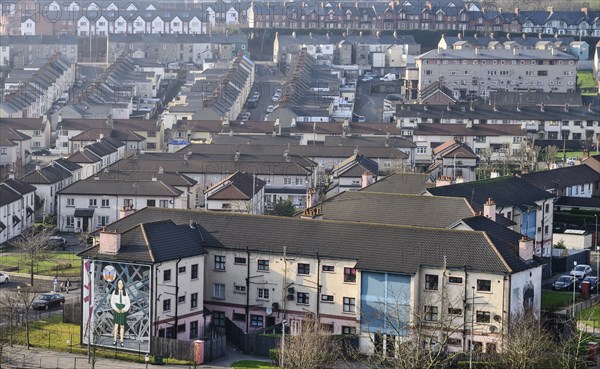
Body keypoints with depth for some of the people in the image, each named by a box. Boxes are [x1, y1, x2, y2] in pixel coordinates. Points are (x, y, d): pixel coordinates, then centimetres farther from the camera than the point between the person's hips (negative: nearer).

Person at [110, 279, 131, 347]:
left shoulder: (125, 293, 11)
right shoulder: (115, 292, 9)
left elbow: (128, 303, 8)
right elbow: (112, 301, 3)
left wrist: (124, 309, -9)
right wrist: (116, 308, -12)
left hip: (123, 310, 1)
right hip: (116, 310, -1)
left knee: (122, 326, 0)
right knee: (116, 325, -10)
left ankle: (121, 341, 2)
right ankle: (115, 340, -7)